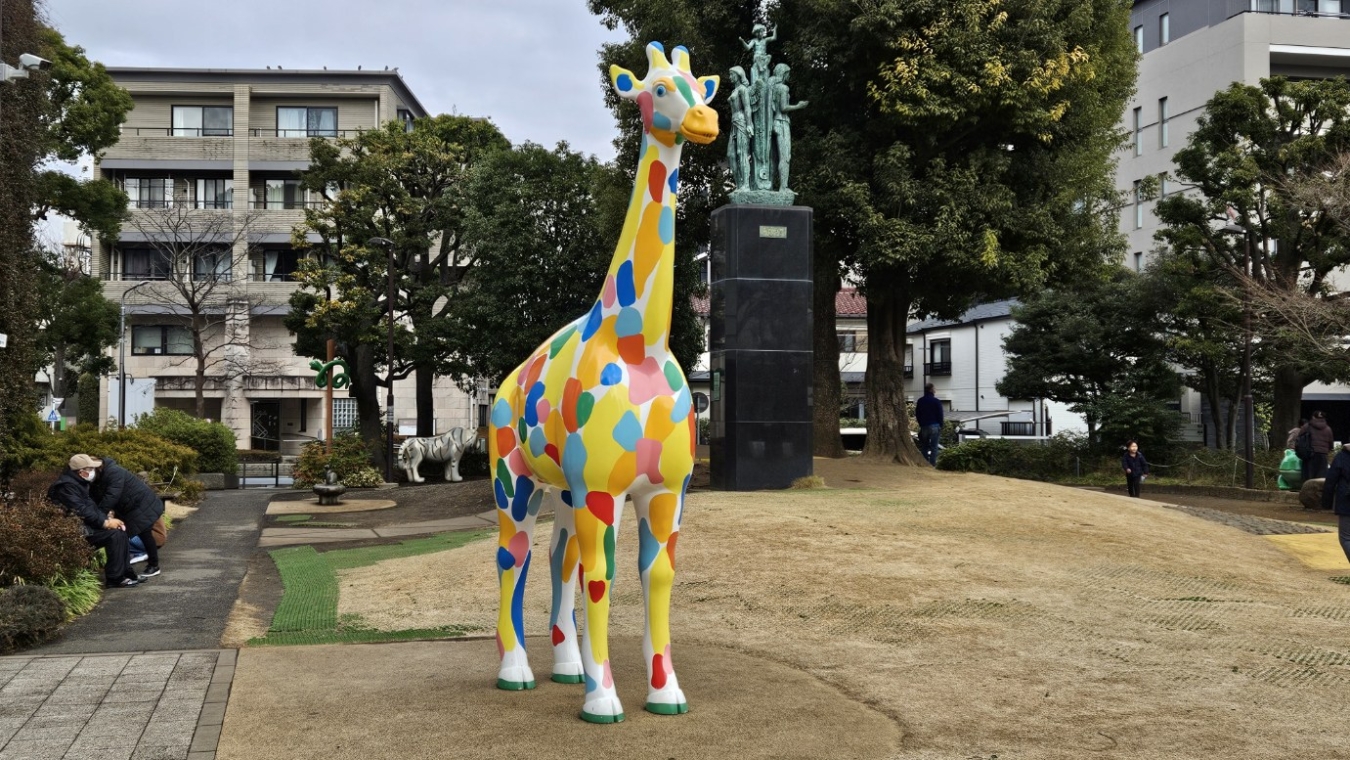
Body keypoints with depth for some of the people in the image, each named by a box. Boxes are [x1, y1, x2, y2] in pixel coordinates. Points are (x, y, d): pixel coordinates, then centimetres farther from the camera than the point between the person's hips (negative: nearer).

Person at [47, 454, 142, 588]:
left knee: (120, 531, 1)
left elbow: (90, 505, 16)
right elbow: (81, 510, -24)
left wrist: (107, 518, 1)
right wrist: (105, 522, -20)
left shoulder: (77, 483, 15)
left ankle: (125, 572, 5)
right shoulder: (67, 486, -18)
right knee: (114, 534, -22)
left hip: (83, 524, 10)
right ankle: (115, 578, -17)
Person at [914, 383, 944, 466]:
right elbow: (940, 415, -3)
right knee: (934, 446, -2)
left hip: (923, 426, 3)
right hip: (934, 426, -3)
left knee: (924, 447, 11)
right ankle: (933, 464, -6)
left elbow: (917, 415, 12)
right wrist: (940, 427, 4)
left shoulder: (920, 401, 6)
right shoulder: (936, 401, -5)